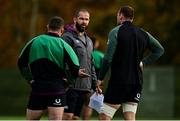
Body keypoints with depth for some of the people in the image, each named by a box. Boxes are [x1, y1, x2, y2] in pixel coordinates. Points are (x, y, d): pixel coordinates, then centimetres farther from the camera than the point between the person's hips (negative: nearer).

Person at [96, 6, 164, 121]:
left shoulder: (116, 32, -7)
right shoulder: (143, 34, 10)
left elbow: (108, 58, -13)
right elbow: (160, 50, 17)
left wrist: (100, 78, -6)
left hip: (118, 81, -5)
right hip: (136, 83, 6)